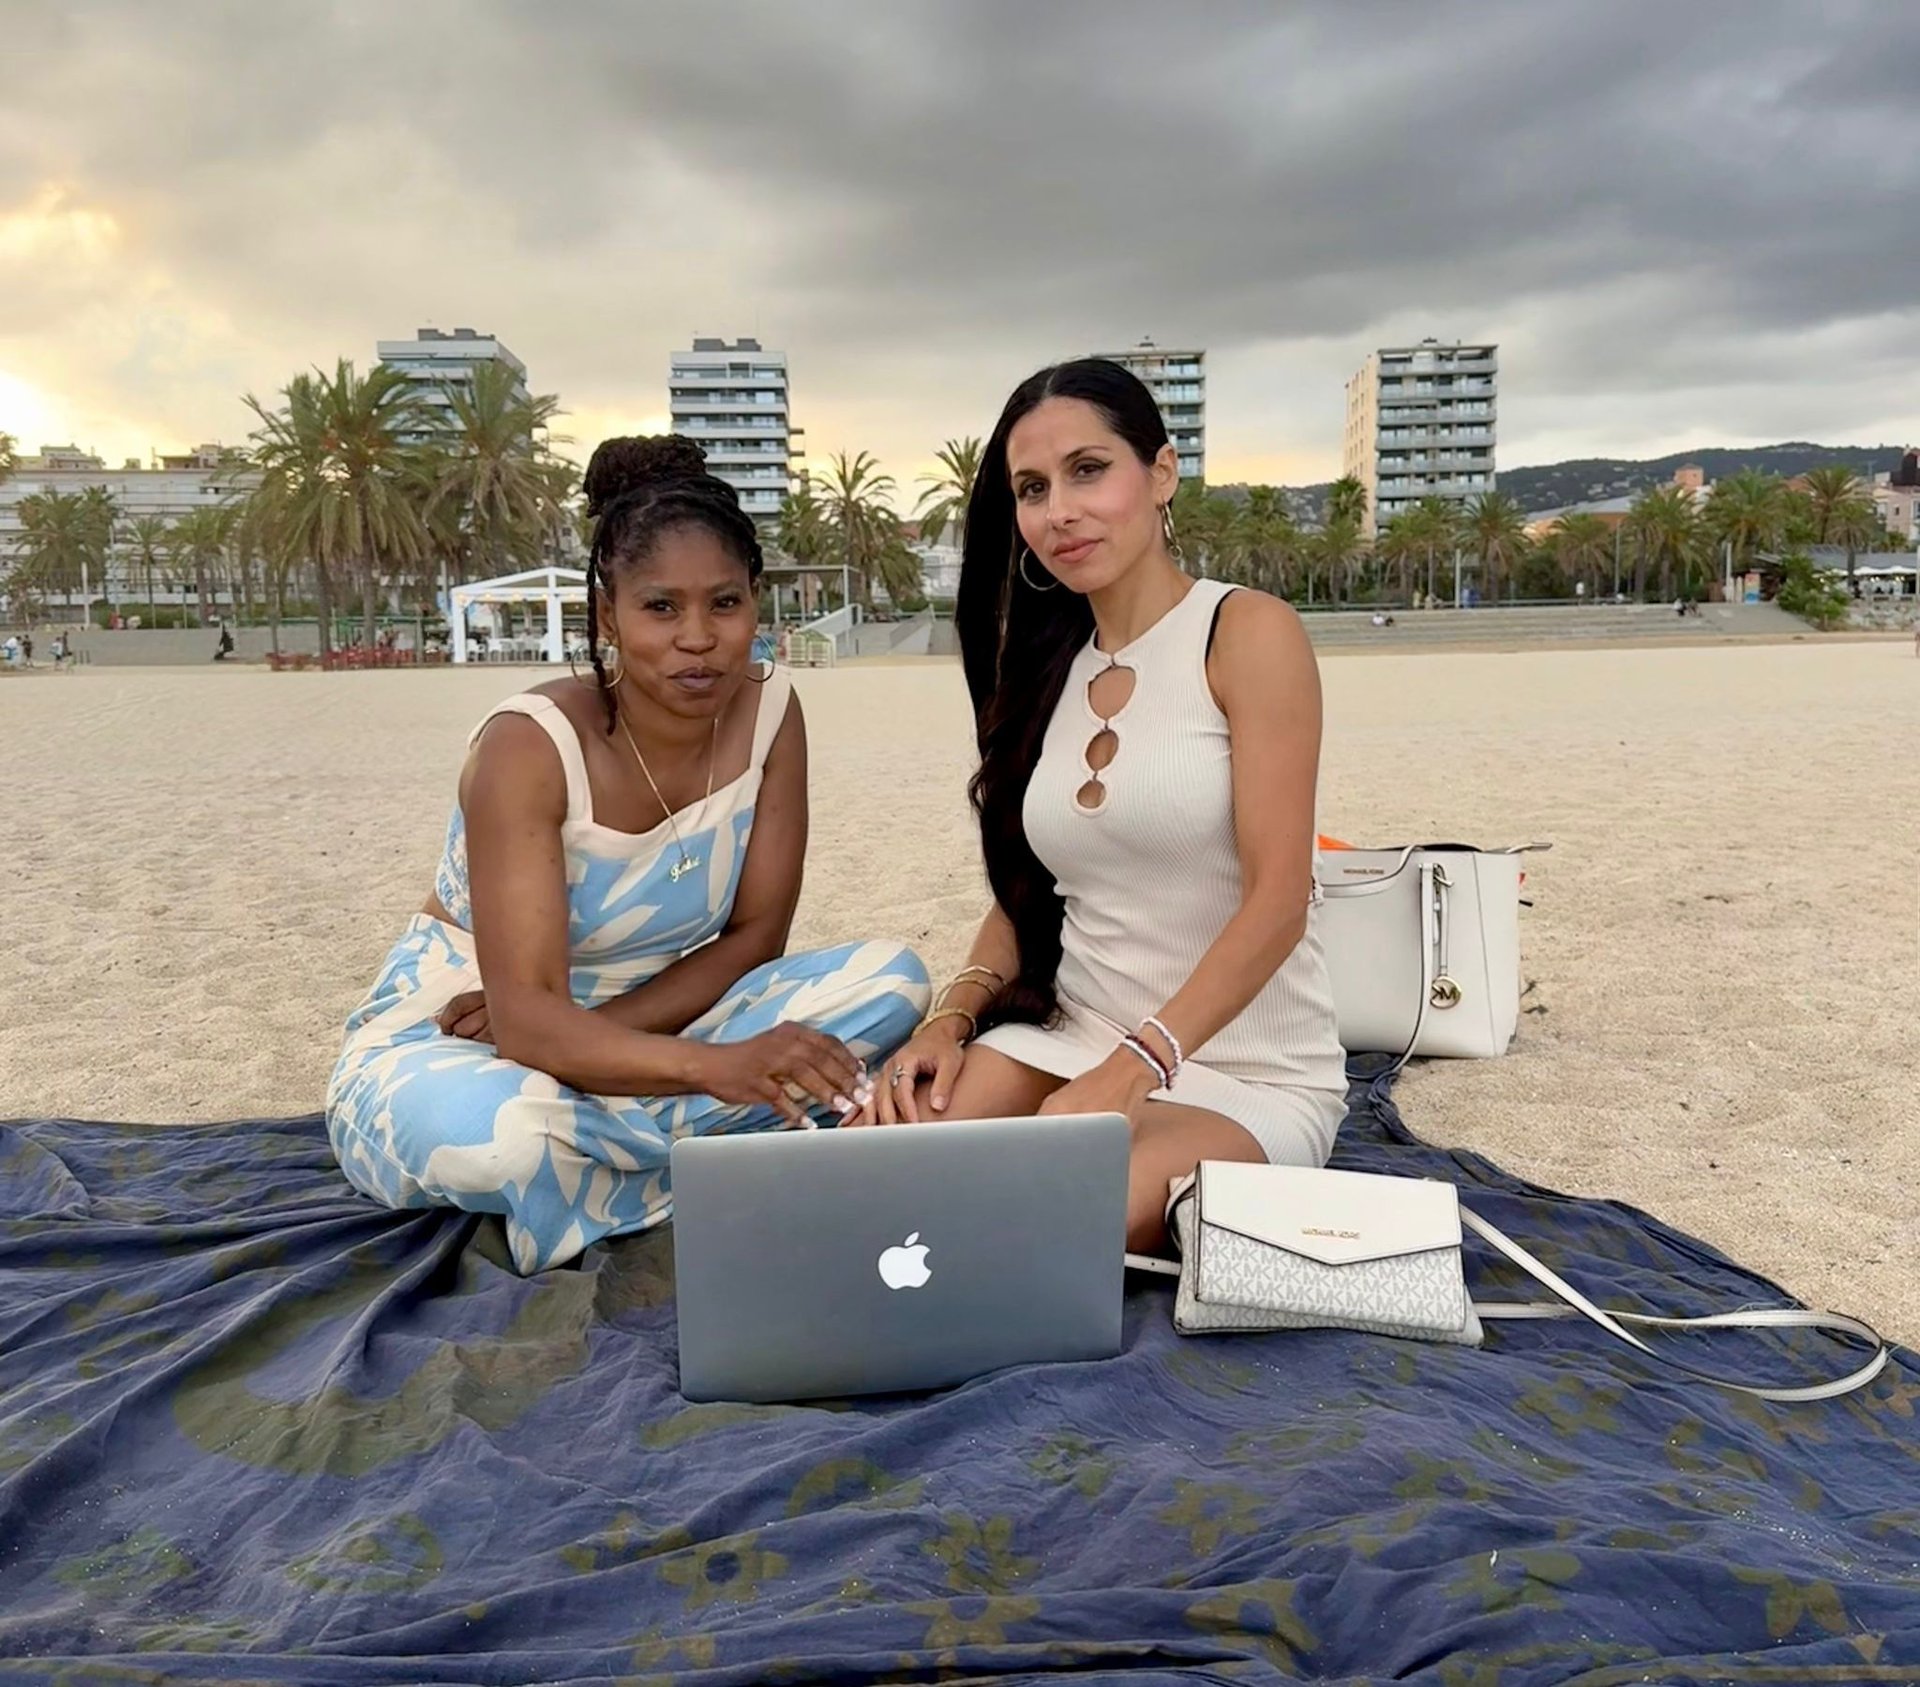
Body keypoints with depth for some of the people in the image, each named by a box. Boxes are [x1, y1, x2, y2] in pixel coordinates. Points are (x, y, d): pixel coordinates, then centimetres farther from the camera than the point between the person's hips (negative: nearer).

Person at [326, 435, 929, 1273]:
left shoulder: (768, 710, -11)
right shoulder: (530, 744, -25)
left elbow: (755, 938, -8)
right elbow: (526, 1017, -32)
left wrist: (587, 1025, -21)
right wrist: (715, 1066, -48)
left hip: (645, 1026, 5)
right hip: (454, 1041, -4)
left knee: (891, 979, -16)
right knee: (496, 1133, -41)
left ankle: (583, 1148, -16)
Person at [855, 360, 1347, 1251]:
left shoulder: (1247, 632, -10)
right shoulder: (1045, 670, 10)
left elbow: (1277, 902, -16)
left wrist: (1128, 1071, -25)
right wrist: (951, 1016, -6)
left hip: (1247, 1080, -5)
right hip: (1067, 1042, 5)